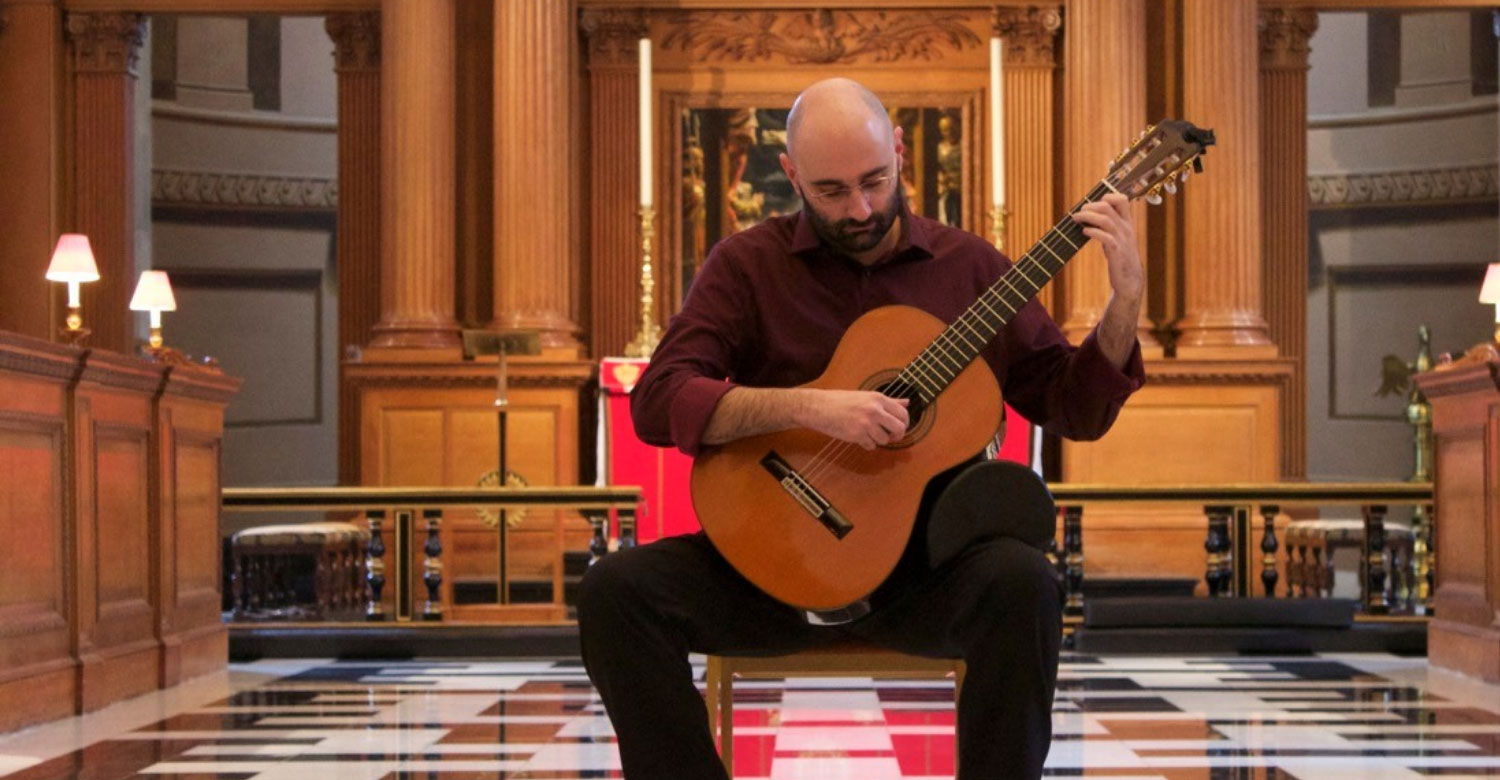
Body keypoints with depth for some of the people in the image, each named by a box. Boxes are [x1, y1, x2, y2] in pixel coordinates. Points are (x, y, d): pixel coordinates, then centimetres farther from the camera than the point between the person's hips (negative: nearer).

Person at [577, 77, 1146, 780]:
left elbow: (1077, 410, 9)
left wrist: (1125, 301, -8)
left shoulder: (968, 266, 7)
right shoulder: (747, 265, 3)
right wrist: (809, 408, -23)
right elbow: (657, 403, -10)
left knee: (1023, 582, -32)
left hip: (924, 564, 0)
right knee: (615, 588, -24)